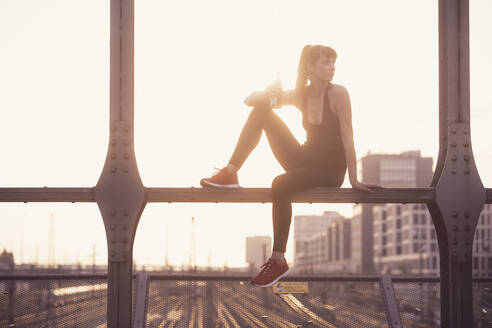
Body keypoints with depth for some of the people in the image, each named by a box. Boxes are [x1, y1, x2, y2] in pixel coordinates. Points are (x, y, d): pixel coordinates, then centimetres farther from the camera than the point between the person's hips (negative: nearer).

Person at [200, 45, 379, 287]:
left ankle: (278, 261, -27)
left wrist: (353, 180, -21)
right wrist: (268, 93, -17)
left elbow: (347, 138, -18)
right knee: (260, 111, -5)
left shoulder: (337, 93, -15)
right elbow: (250, 100, 3)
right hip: (304, 160, 6)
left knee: (281, 185, -36)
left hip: (331, 171, -6)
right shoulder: (300, 95, 1)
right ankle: (230, 174, -6)